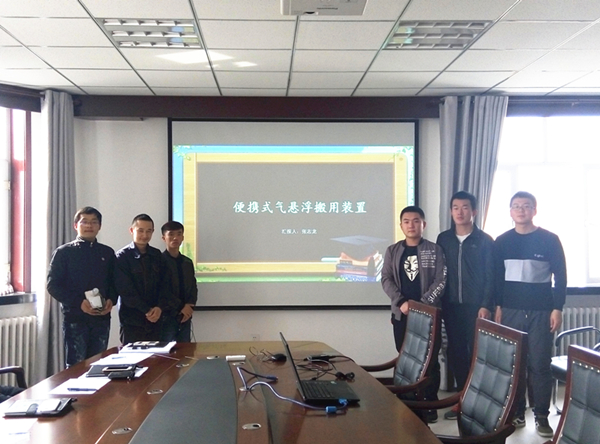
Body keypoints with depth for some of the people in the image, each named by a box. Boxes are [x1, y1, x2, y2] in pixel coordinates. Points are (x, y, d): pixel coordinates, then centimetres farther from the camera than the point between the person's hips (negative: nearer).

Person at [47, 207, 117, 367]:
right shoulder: (63, 252, 0)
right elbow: (52, 285, -5)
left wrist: (111, 300, -7)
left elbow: (114, 282, 15)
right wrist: (79, 302, -16)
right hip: (75, 318, -3)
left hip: (101, 318, 4)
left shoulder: (107, 253, 12)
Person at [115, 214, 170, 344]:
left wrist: (159, 307, -9)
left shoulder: (157, 255, 10)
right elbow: (126, 289, -9)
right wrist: (147, 310, -12)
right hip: (132, 320, -4)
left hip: (155, 319, 4)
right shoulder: (122, 256, -3)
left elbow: (164, 284, 8)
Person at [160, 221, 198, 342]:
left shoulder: (187, 262, 14)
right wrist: (180, 307, -11)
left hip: (185, 316, 5)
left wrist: (189, 306, -5)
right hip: (167, 316, -5)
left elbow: (193, 288, 13)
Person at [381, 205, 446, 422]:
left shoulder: (435, 250, 1)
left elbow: (441, 281, -4)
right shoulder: (392, 251, 8)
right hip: (401, 313, 2)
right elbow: (386, 279, 2)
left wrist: (423, 303, -14)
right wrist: (401, 302, -12)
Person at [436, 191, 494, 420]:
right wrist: (438, 303, 5)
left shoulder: (485, 241, -1)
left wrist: (486, 305, -12)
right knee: (456, 352, 6)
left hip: (476, 306, -3)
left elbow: (491, 277, -4)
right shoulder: (443, 239, 9)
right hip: (451, 306, 4)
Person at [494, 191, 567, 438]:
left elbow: (560, 276, 0)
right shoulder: (502, 241, 7)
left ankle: (541, 416, 8)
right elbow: (496, 277, 9)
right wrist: (497, 306, 3)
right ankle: (516, 413, 13)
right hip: (511, 310, 2)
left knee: (539, 364, -1)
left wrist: (557, 308, -6)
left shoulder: (550, 239, 0)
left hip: (541, 311, -2)